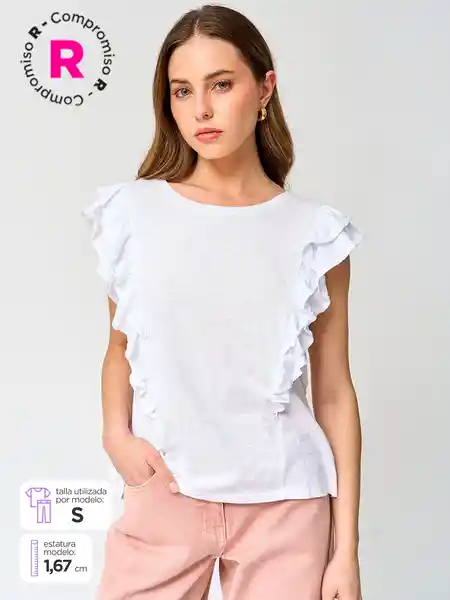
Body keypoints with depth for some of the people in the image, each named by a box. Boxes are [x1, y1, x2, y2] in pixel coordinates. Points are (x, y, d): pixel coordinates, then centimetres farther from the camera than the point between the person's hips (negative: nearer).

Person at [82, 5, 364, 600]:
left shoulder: (312, 232, -3)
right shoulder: (134, 213, -1)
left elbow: (334, 391, -1)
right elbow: (120, 349, 10)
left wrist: (346, 548, -2)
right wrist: (116, 434, -9)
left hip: (285, 505, 0)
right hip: (162, 495, 1)